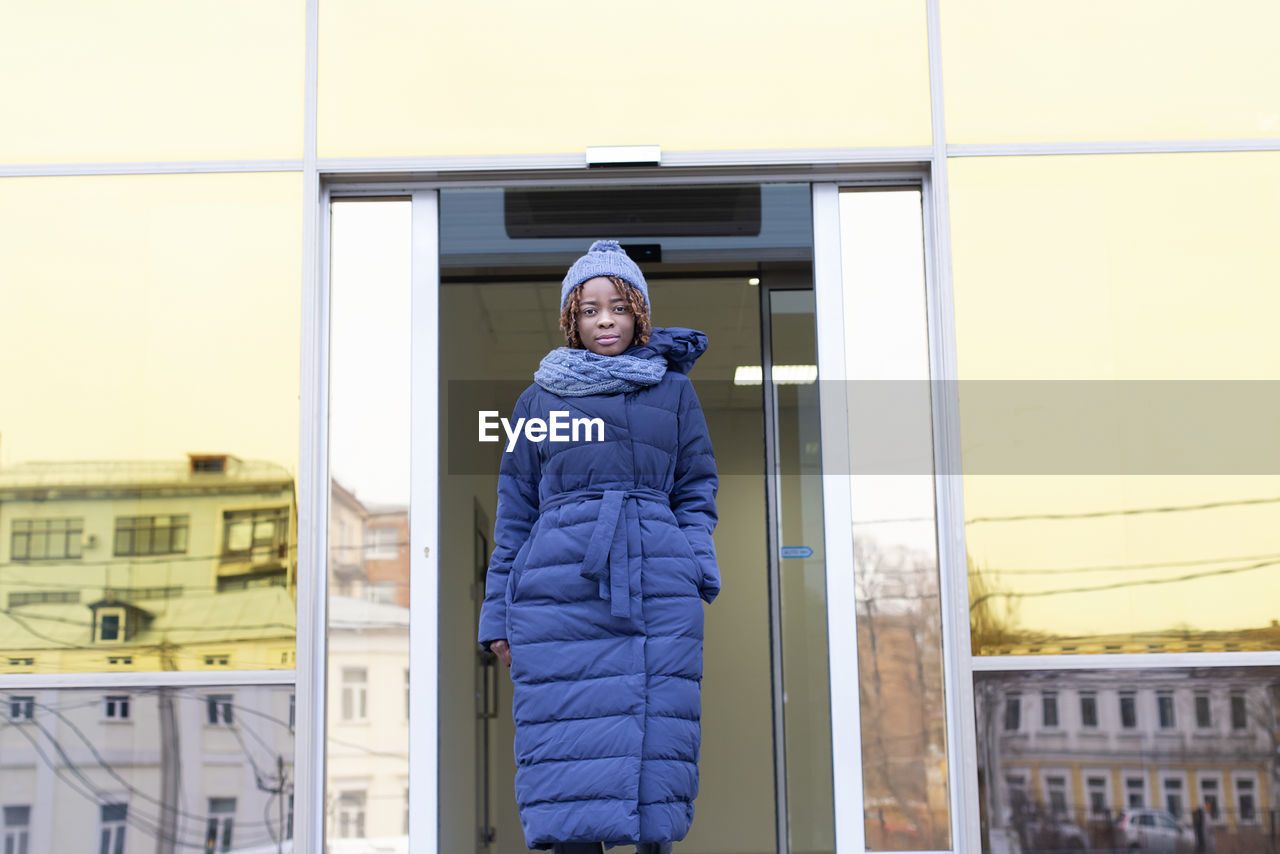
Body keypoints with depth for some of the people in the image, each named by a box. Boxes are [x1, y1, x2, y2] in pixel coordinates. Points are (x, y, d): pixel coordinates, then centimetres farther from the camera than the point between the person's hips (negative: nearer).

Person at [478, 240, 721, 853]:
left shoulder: (674, 391, 15)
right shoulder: (539, 399, 15)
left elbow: (695, 491, 15)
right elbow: (514, 513, 15)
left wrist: (698, 568, -1)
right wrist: (499, 614, 10)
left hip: (656, 587, 0)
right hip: (560, 589, 0)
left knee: (655, 739, -2)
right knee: (571, 747, -6)